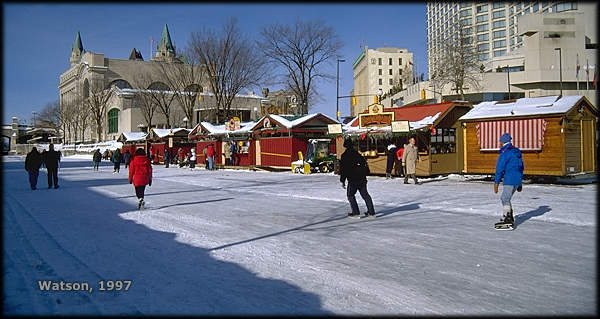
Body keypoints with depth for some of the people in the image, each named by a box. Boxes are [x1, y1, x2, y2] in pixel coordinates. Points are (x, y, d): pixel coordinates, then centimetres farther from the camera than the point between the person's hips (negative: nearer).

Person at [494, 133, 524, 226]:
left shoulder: (505, 153, -12)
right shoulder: (517, 152, 15)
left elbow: (500, 169, -13)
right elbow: (521, 167, 21)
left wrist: (496, 183, -10)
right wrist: (520, 182, 27)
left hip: (509, 180, -9)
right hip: (517, 180, 9)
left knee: (505, 199, -7)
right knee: (506, 198, 18)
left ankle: (507, 218, -13)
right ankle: (510, 217, 22)